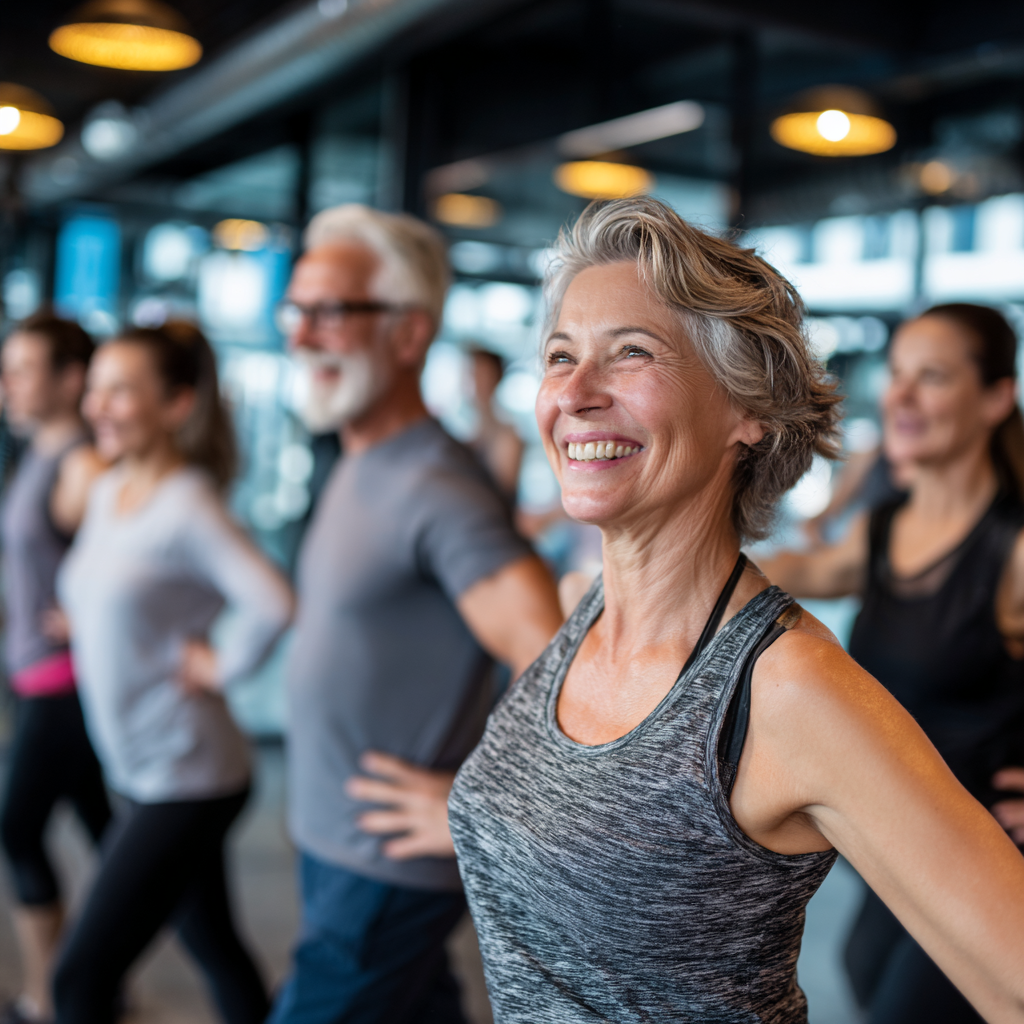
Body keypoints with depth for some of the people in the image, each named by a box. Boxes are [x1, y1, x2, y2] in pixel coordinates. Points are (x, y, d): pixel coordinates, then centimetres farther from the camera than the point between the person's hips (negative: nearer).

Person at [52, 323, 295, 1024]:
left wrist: (218, 666, -20)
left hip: (185, 780, -8)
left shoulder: (189, 506, -20)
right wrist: (83, 625, 10)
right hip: (142, 773, 8)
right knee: (214, 946, 20)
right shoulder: (108, 491, 5)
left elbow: (272, 604, -35)